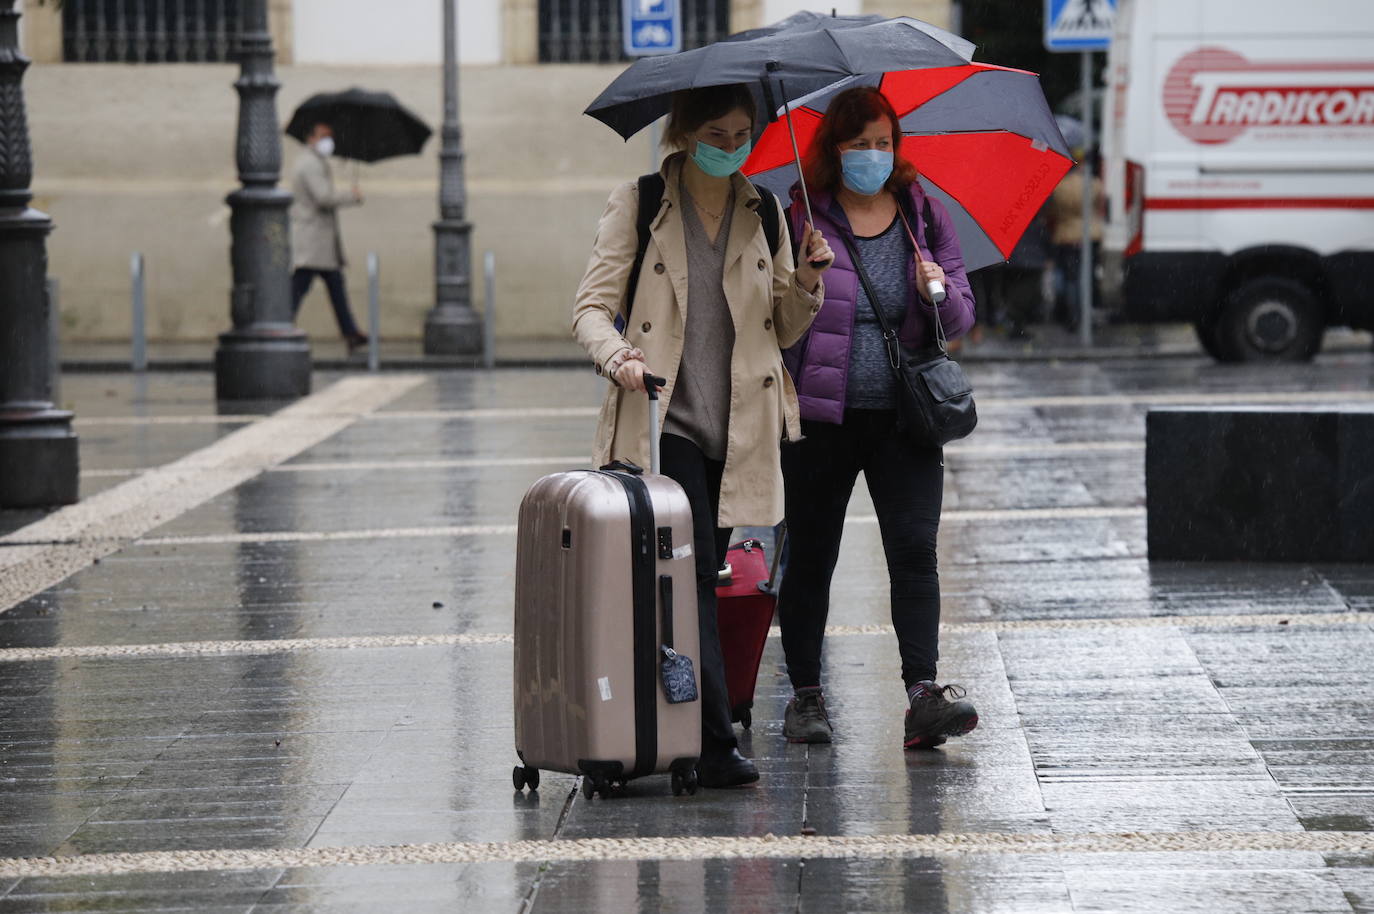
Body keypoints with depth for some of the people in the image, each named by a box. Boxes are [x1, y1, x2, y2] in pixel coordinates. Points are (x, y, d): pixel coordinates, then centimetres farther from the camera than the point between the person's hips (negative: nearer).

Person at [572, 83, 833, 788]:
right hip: (662, 420, -4)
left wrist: (808, 279, -3)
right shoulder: (639, 204, 1)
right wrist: (618, 356, -24)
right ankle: (716, 745, -18)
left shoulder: (763, 211, 13)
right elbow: (591, 307, -3)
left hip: (738, 429, 4)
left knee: (700, 578, 6)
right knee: (693, 574, -15)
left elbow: (785, 329, 17)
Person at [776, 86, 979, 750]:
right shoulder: (800, 218, -1)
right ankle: (805, 694, 18)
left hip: (903, 418, 1)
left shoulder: (924, 215, 8)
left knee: (914, 550, -11)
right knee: (810, 557, 5)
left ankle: (923, 696, -15)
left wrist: (940, 293, -11)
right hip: (819, 417, -1)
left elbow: (961, 319, 9)